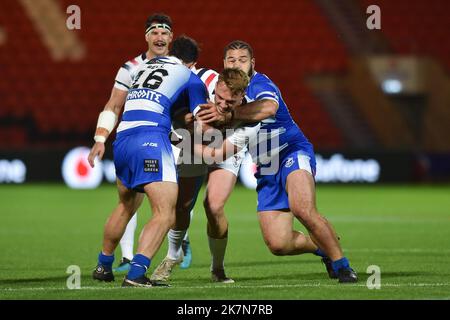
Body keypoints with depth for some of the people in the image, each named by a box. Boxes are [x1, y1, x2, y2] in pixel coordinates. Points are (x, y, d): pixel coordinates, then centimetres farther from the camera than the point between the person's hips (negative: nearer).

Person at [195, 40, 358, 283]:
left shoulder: (260, 84, -13)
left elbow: (268, 108, -38)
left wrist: (228, 116, -47)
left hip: (293, 153, -7)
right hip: (266, 173, 7)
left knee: (303, 210, -34)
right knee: (278, 244, -6)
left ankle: (341, 264, -17)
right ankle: (324, 249, 23)